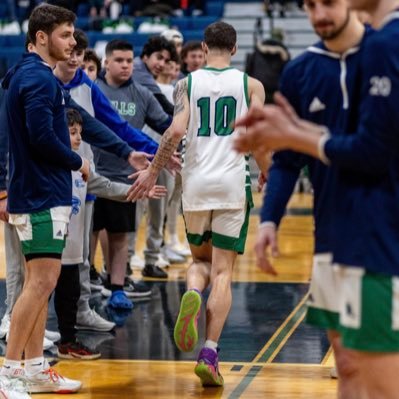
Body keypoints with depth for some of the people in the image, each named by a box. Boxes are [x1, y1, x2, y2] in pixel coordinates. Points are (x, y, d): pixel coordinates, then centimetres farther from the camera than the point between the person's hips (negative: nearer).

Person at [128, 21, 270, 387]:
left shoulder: (187, 83, 5)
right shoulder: (251, 85, 4)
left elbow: (176, 130, -8)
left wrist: (152, 172, 0)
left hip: (196, 183, 1)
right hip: (234, 183, -1)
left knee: (201, 259, 21)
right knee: (223, 272, 2)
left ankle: (192, 294, -15)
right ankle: (209, 355, -7)